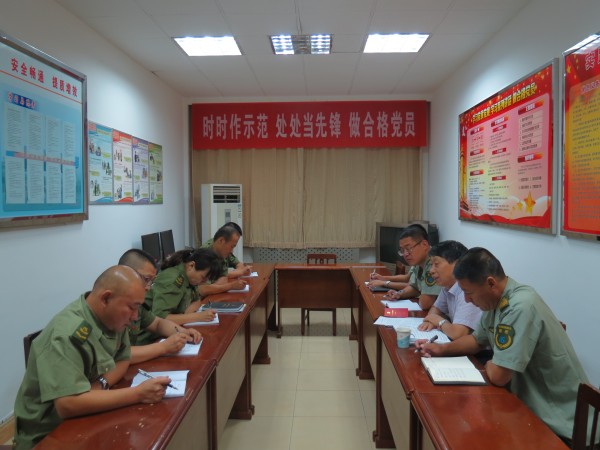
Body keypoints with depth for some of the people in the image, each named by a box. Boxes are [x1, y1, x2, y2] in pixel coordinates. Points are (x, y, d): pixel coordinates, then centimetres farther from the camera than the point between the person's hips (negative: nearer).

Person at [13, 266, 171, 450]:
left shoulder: (114, 318, -5)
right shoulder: (67, 335, -27)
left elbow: (123, 360, 5)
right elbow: (67, 405, -32)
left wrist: (102, 385, -15)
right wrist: (138, 393, -30)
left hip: (85, 421, 7)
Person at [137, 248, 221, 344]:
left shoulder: (186, 276, -1)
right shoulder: (172, 279, -24)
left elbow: (197, 300, 9)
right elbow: (159, 318, -31)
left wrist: (186, 313, -12)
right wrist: (198, 316, -29)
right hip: (150, 338, -7)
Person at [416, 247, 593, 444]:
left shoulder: (520, 307, -31)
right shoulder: (496, 300, -1)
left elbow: (498, 375, -29)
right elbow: (478, 339, 16)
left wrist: (489, 364, -7)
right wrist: (442, 349, 1)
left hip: (555, 419, -8)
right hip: (531, 403, 8)